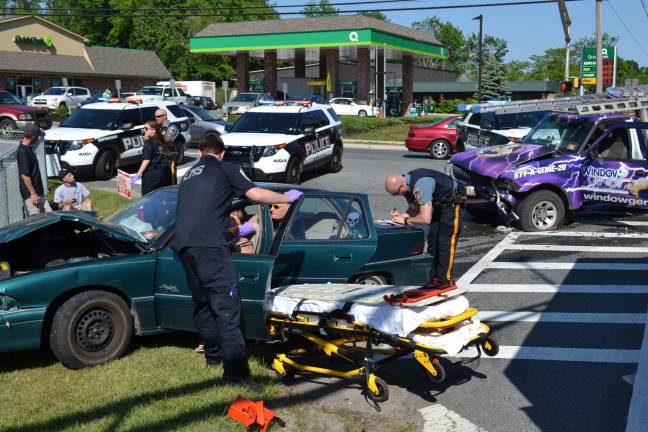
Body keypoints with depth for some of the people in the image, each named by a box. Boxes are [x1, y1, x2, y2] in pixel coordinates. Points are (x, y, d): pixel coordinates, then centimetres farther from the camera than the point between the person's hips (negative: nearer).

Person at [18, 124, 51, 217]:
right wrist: (33, 193, -21)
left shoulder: (28, 148, 10)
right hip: (31, 194, -10)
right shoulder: (23, 152, -20)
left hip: (39, 192, 10)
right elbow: (25, 175, -22)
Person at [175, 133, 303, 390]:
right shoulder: (223, 169, 9)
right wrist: (288, 198, 18)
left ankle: (214, 354, 32)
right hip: (209, 245, -7)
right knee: (226, 307, -10)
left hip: (184, 245, 7)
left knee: (202, 303, 21)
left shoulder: (188, 175, 29)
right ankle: (236, 370, -15)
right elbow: (256, 194, 1)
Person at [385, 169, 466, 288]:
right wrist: (401, 215, -12)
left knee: (446, 242, -10)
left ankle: (445, 280, -2)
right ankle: (435, 278, 13)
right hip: (440, 203, 9)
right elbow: (415, 209, 7)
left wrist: (405, 220, -22)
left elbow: (425, 218, -37)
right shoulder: (407, 184, -6)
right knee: (432, 240, 7)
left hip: (453, 201, -9)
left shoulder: (420, 186, -36)